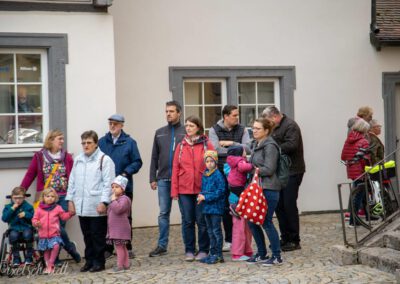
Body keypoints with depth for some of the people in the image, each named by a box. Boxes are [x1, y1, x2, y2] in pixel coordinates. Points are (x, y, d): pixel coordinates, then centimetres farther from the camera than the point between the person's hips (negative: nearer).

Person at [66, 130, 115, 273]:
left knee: (98, 236, 2)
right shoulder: (78, 160, 13)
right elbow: (72, 181, 16)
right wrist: (70, 199, 11)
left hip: (97, 207, -6)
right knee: (87, 236, 13)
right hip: (81, 206, 6)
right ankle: (89, 261, 23)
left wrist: (103, 202, -17)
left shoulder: (104, 160, -6)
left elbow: (108, 183, -11)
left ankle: (99, 262, 12)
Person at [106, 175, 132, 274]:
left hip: (120, 228, -10)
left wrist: (113, 200, -20)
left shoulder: (124, 199, -12)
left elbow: (118, 209, -29)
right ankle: (126, 264, 18)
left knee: (119, 246, -9)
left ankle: (120, 266, -6)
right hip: (114, 228, 10)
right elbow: (110, 212, 33)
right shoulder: (115, 199, 19)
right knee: (122, 247, 13)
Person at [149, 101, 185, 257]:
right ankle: (162, 245, 13)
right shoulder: (160, 133, 12)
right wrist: (152, 178, 8)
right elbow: (154, 157, 14)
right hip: (163, 179, 4)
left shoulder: (186, 132, -2)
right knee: (163, 213, 6)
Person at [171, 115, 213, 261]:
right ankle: (189, 251, 15)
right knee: (187, 221, 6)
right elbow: (175, 168, 6)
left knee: (202, 220, 3)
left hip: (202, 189, -2)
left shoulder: (207, 145, 0)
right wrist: (174, 190, 1)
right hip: (184, 189, 2)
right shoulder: (181, 146, 8)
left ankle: (203, 250, 14)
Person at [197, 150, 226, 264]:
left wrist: (206, 197, -18)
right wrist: (201, 195, -2)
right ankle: (212, 253, 23)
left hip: (216, 207, -8)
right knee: (210, 231, 14)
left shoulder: (218, 175, -13)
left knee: (216, 230, -3)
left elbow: (220, 191, -17)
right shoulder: (205, 175, 10)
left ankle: (218, 254, 4)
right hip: (207, 207, 8)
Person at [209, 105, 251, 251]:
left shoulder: (242, 130, 7)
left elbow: (248, 147, -6)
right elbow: (215, 150, -12)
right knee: (226, 206, 4)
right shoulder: (214, 130, 1)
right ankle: (229, 239, 14)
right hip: (222, 172, -1)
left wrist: (231, 143, -12)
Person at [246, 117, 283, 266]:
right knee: (252, 221, 11)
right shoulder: (255, 144, 14)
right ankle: (261, 254, 24)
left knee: (266, 222, -4)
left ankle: (276, 257, 8)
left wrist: (255, 170, -9)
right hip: (257, 187, 9)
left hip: (268, 189, -9)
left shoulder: (270, 146, -13)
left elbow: (269, 169, -18)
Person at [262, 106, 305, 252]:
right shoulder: (276, 128, 17)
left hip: (292, 172, -9)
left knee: (289, 205, -6)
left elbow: (291, 145, -25)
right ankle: (285, 238, 20)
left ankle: (294, 241, 4)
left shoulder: (290, 125, -12)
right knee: (279, 205, 10)